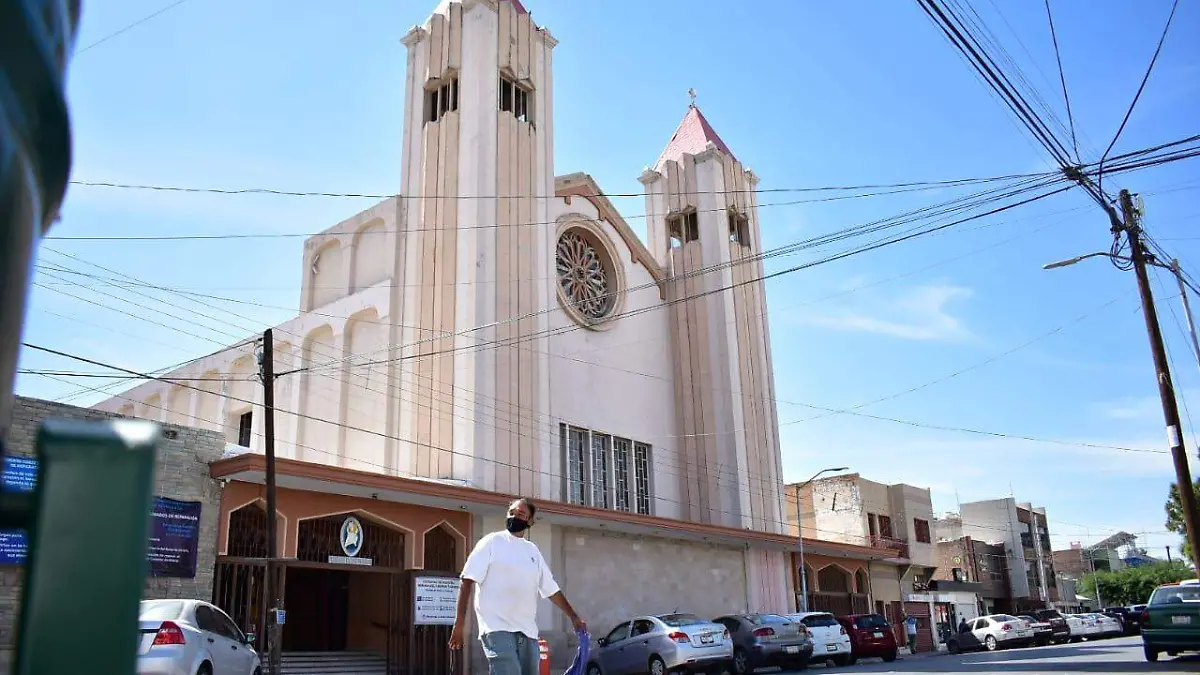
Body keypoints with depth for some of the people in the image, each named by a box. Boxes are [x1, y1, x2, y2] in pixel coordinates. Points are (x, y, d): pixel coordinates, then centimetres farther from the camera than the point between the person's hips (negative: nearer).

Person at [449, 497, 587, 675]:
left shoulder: (533, 550, 18)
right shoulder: (492, 542, 2)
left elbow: (552, 589, 25)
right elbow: (468, 581, -3)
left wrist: (574, 617, 22)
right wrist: (459, 623, -10)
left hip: (527, 630, 6)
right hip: (498, 627, -6)